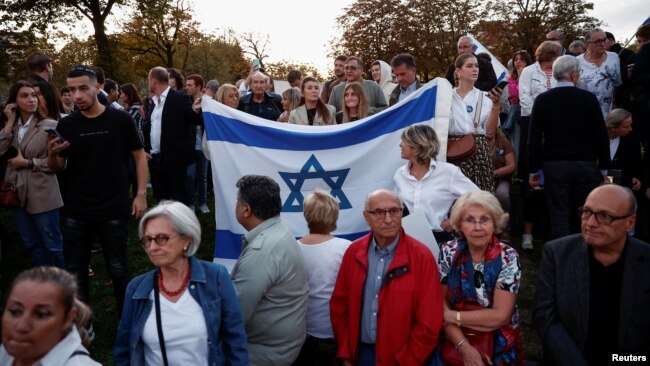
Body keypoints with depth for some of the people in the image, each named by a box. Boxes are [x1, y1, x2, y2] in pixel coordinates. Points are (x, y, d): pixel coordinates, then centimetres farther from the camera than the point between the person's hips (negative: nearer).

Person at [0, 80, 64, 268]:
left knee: (53, 244, 3)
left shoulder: (50, 125, -10)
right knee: (32, 244, 16)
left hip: (42, 195, -6)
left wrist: (28, 163, -15)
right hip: (17, 194, 6)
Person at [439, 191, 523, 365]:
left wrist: (450, 316, -13)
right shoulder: (448, 252, -7)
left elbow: (500, 316, -16)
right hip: (455, 345, 1)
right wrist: (464, 346, -15)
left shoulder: (508, 258, -12)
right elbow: (441, 303, -5)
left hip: (500, 348, -1)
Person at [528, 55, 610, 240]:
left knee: (559, 217, 4)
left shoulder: (542, 100, -1)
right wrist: (604, 169, 9)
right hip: (586, 165, 0)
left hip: (554, 167, 0)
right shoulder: (589, 98, -2)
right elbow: (601, 136, 0)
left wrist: (534, 170, 5)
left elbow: (535, 138, -1)